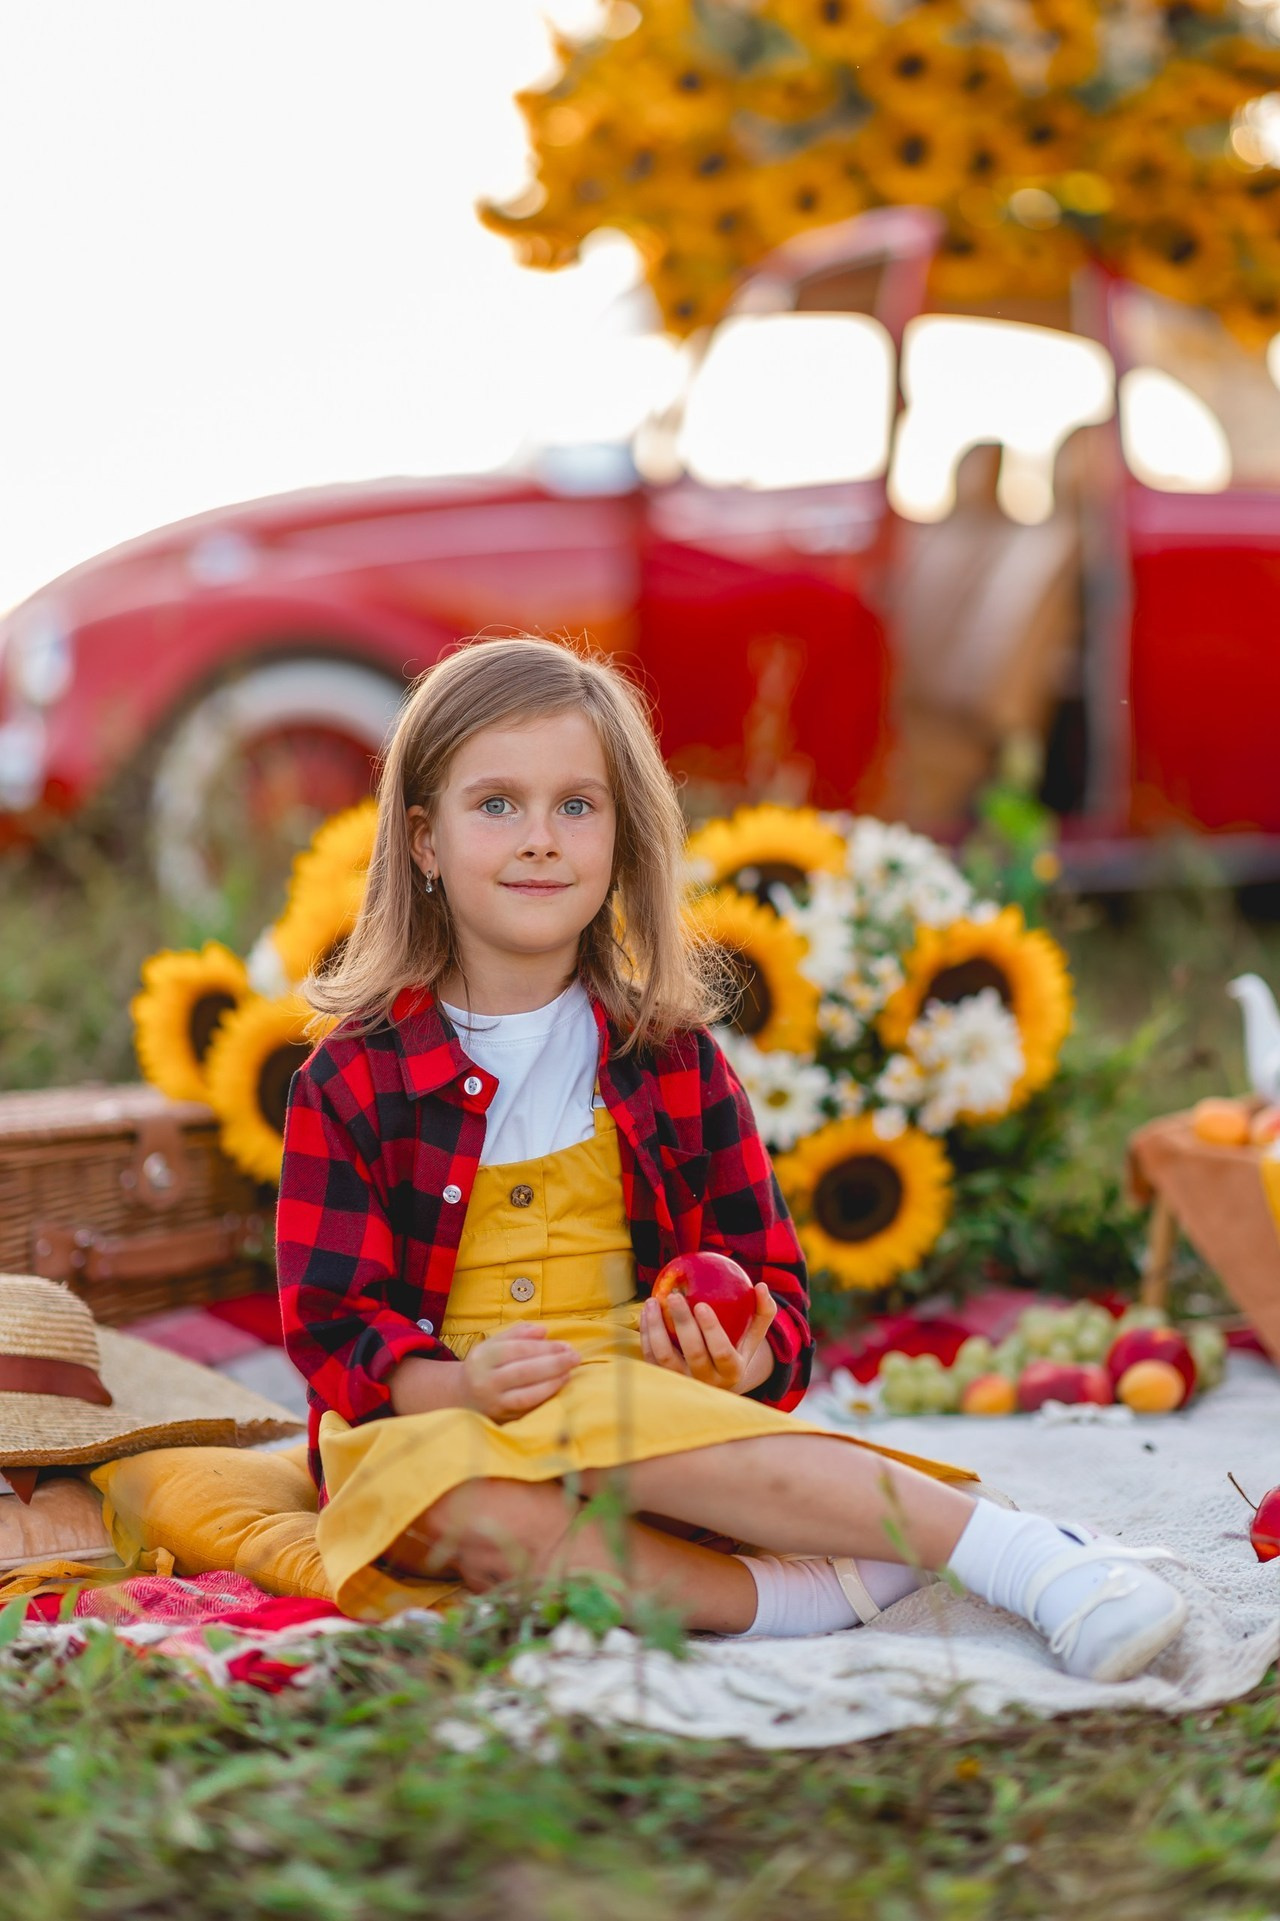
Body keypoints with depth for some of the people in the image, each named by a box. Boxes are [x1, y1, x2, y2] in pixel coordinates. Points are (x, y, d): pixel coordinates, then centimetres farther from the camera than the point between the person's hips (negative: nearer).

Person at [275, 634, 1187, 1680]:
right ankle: (811, 1594, -42)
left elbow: (768, 1283, 11)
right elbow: (337, 1327, -2)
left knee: (620, 1419, -37)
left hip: (634, 1400, 1)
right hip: (439, 1431, 0)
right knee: (471, 1514, -37)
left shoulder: (673, 1060, 10)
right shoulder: (355, 1078, 3)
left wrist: (746, 1356, -14)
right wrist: (460, 1386, -23)